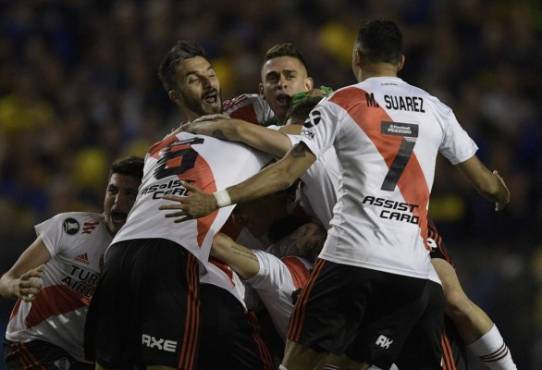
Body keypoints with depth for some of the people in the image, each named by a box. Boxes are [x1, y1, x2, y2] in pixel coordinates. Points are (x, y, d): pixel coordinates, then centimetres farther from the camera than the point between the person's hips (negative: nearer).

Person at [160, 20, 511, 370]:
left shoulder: (341, 104, 4)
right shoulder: (435, 110, 14)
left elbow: (286, 172, -4)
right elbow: (486, 182, 19)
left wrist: (215, 200, -2)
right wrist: (501, 194, 43)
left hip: (352, 256, -4)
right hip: (413, 269, 4)